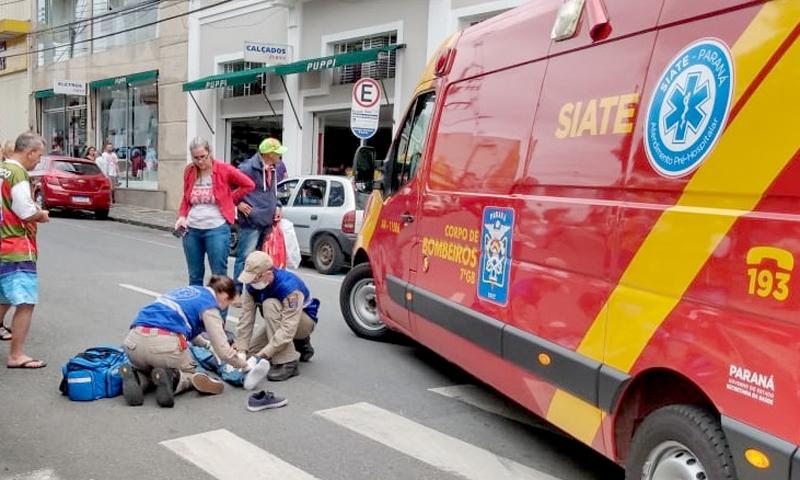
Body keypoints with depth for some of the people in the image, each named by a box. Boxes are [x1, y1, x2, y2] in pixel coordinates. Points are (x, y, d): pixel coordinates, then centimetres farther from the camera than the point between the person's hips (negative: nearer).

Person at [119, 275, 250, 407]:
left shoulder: (187, 290, 28)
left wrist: (207, 344, 52)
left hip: (134, 340, 6)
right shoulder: (209, 305, 7)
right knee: (190, 374, 24)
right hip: (164, 343, -5)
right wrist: (243, 364, 22)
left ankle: (136, 377, -2)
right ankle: (171, 378, -10)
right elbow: (223, 351, 5)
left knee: (148, 371, 34)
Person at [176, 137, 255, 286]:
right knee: (194, 275, 12)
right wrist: (182, 216, 2)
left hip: (216, 229, -4)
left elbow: (249, 185, 2)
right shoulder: (189, 171, 6)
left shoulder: (224, 170, -5)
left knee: (219, 275, -2)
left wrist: (230, 199, 2)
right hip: (191, 229, 4)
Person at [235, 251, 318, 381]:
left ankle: (287, 363, -29)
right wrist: (241, 348, -23)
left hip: (304, 321, -7)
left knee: (270, 305, -33)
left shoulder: (289, 286, -36)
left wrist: (262, 355, -43)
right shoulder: (251, 284, -17)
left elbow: (288, 328, -40)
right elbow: (246, 317, -16)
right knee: (250, 351, -3)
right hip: (279, 321, 7)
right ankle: (299, 345, 14)